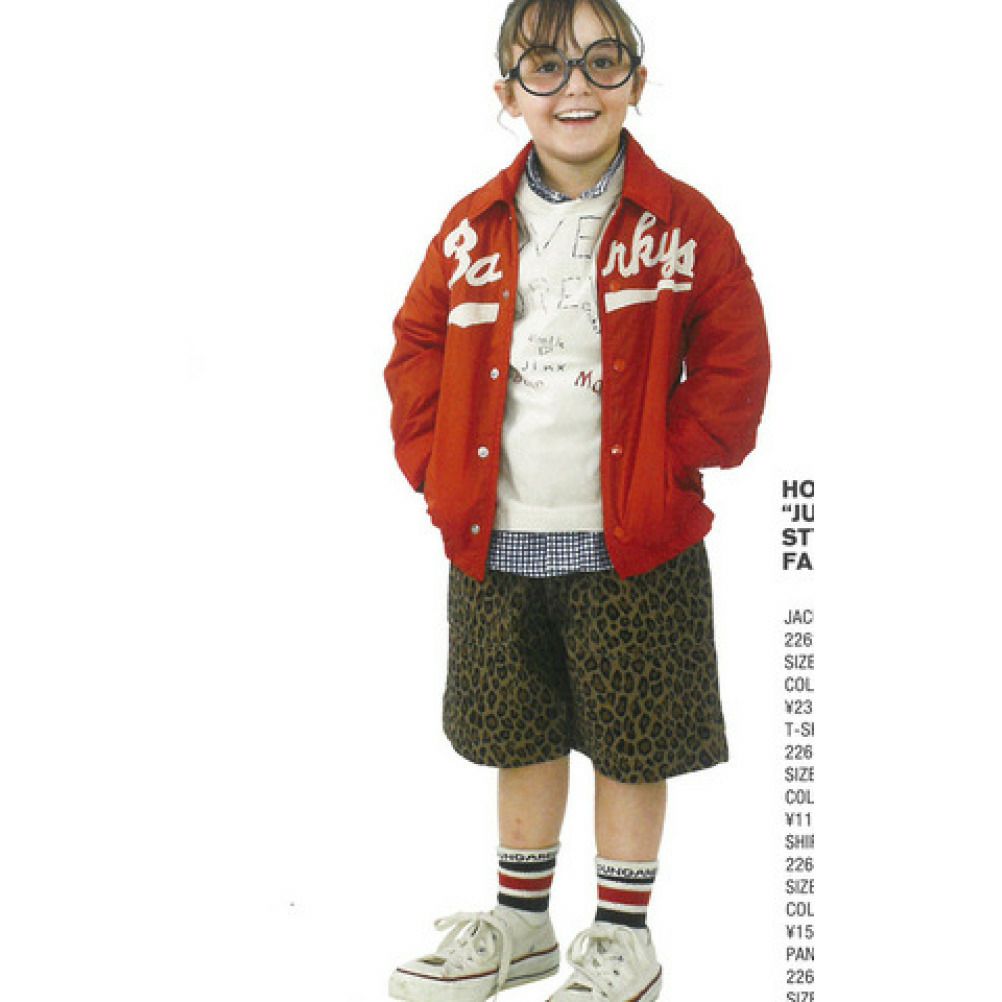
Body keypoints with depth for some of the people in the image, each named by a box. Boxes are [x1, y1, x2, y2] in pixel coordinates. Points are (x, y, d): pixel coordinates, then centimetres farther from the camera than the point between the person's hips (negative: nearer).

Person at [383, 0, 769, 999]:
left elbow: (734, 363, -3)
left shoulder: (683, 225, -5)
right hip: (496, 541, 3)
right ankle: (520, 921, 36)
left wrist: (667, 467, -10)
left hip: (632, 545, -3)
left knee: (629, 742, 9)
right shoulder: (472, 229, 3)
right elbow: (418, 349, 10)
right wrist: (435, 466, 1)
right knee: (519, 732, 17)